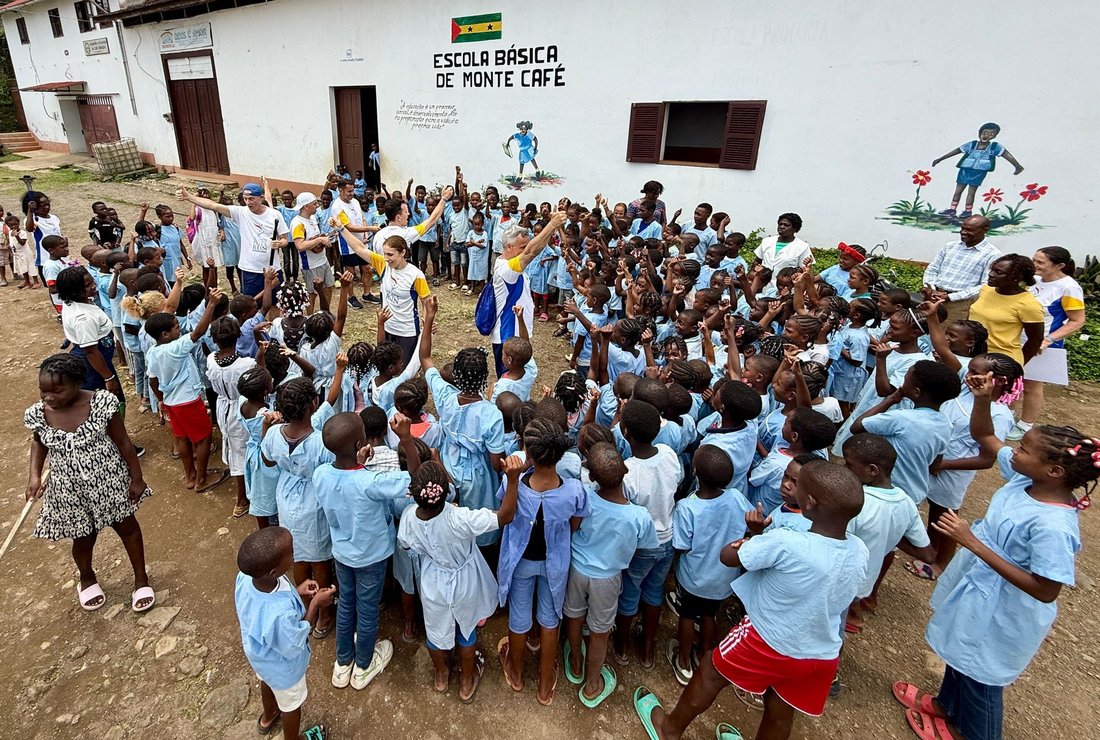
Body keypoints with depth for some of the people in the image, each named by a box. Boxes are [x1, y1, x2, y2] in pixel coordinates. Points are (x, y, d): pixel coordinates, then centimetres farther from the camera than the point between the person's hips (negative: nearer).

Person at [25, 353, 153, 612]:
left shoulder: (101, 403, -22)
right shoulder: (38, 414, -13)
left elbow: (123, 442, -12)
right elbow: (39, 442, 10)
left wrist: (137, 478, -7)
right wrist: (34, 475, -5)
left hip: (108, 481, -2)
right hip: (70, 490, 2)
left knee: (127, 526, 17)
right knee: (83, 537, 20)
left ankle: (141, 578, 39)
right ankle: (87, 579, 52)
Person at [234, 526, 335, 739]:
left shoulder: (246, 576, -30)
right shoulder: (281, 615, -49)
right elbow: (293, 647, -27)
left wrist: (296, 592, -12)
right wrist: (314, 605, -24)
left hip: (259, 654, 6)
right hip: (282, 666, -6)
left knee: (267, 682, 38)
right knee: (291, 703, 27)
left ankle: (268, 717, 68)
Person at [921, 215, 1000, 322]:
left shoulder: (992, 254, -2)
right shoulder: (949, 246, 14)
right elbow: (931, 269, 15)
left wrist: (950, 297, -16)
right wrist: (931, 289, -6)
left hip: (960, 302, -4)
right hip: (933, 298, 5)